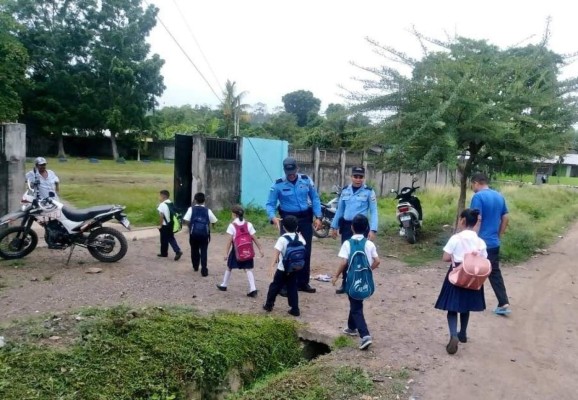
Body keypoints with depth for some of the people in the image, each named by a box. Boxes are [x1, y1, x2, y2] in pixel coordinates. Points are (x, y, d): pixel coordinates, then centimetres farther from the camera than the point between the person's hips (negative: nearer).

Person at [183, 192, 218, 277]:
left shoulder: (191, 209, -3)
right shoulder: (207, 210, 0)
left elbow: (186, 220, -12)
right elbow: (214, 221, 2)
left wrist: (190, 226, 7)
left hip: (194, 233, 1)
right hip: (204, 234, 0)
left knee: (194, 250, 20)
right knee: (204, 252, 3)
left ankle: (195, 266, 37)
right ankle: (204, 270, -5)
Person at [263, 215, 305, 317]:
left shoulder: (282, 239, -16)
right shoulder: (299, 237, -1)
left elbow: (276, 253, -25)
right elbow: (304, 244, 23)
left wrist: (272, 266, -29)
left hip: (283, 269, -4)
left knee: (275, 286, 12)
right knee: (292, 288, 12)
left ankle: (268, 305, 24)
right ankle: (295, 309, 9)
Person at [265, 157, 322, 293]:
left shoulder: (306, 180, -2)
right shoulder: (278, 184, -9)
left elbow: (315, 198, 5)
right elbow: (270, 204, -8)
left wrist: (318, 217, -2)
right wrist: (273, 217, -27)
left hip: (305, 219, 3)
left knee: (305, 251, 10)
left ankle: (303, 282, 24)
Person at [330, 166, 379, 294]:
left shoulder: (369, 192, -5)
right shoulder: (345, 191, 7)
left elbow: (373, 212, -6)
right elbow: (339, 210, 14)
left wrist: (373, 230, -14)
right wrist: (334, 226, 12)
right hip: (346, 226, 4)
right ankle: (345, 283, 21)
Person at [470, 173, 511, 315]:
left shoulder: (478, 197, -14)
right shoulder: (499, 196, 10)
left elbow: (477, 220, -20)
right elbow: (505, 219, 14)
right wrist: (498, 236, 20)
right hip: (494, 243, 7)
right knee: (495, 273, 12)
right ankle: (504, 304, 9)